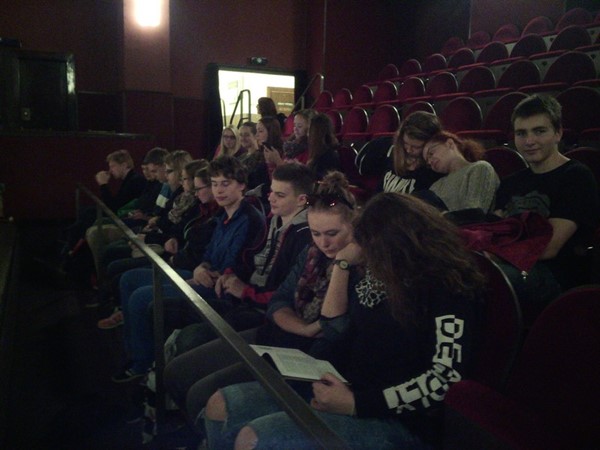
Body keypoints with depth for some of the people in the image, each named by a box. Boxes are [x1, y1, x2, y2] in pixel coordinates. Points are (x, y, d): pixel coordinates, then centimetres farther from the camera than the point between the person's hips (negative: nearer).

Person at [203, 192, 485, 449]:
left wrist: (356, 404, -22)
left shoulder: (449, 286, -13)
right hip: (344, 387, 8)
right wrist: (343, 263, 5)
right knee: (221, 406, -1)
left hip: (396, 418, -8)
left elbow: (447, 376, -20)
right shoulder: (384, 273, 9)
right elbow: (333, 327, 13)